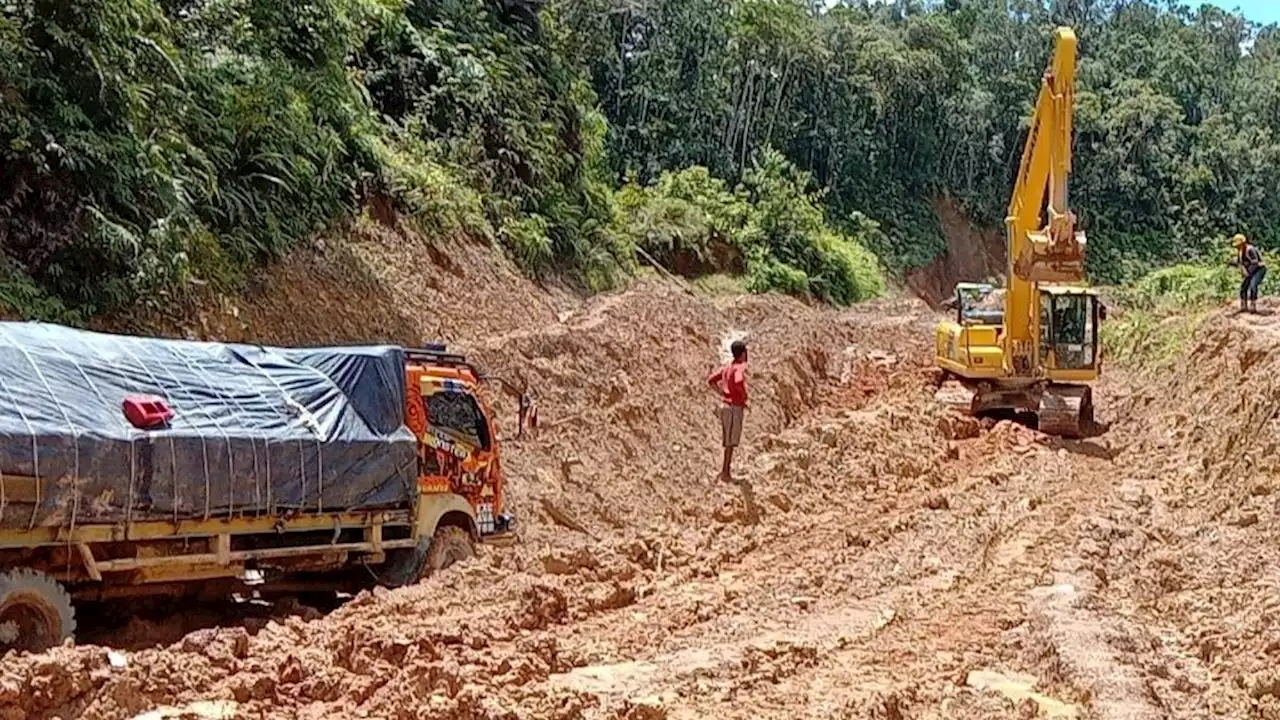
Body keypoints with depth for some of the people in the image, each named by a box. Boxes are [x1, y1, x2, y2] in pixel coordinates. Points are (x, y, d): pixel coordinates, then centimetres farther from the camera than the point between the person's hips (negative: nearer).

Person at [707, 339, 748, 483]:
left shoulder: (728, 367, 13)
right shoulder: (740, 367, -15)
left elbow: (711, 380, 16)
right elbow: (738, 382, -35)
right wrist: (744, 398, -18)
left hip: (725, 405, 9)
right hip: (734, 408, -9)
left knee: (729, 440, 18)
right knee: (731, 442, -5)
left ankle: (726, 469, 25)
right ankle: (726, 474, -3)